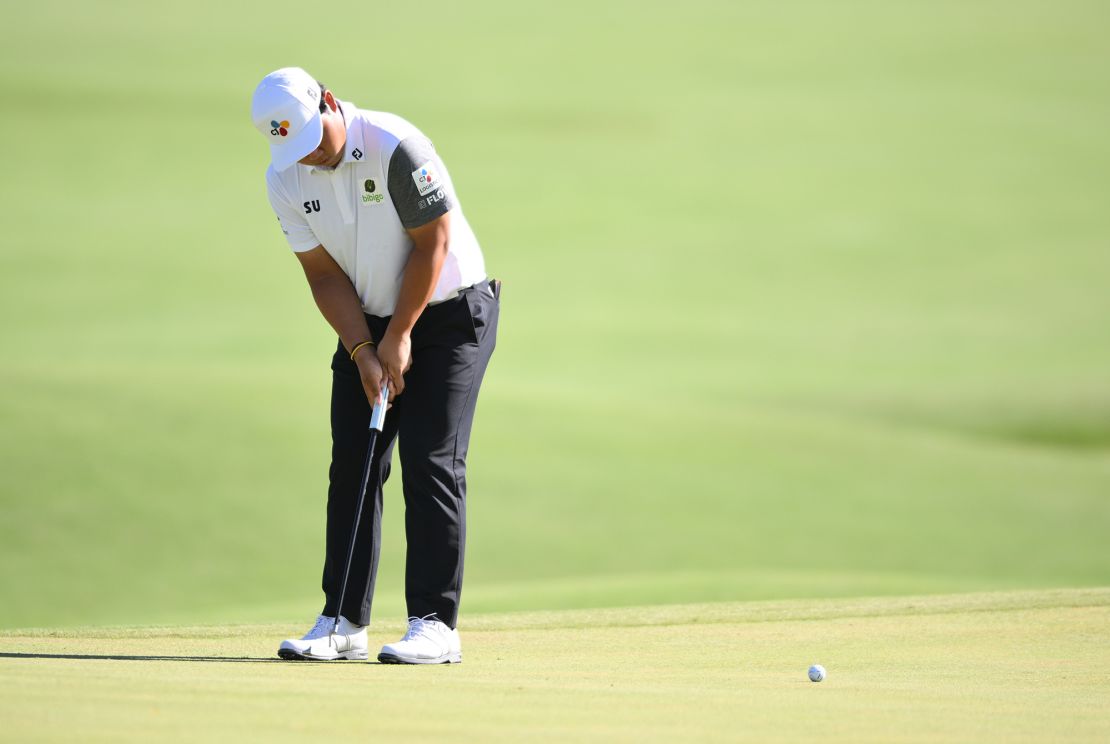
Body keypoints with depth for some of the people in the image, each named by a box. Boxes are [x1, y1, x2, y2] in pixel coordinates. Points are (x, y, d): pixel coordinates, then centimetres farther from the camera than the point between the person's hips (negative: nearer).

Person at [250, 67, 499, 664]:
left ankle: (434, 624, -11)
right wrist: (363, 351, -13)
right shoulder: (286, 179, -6)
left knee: (431, 462, -12)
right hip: (368, 322, 6)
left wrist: (399, 338, -15)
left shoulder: (398, 149, -24)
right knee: (351, 465, 0)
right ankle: (343, 622, 5)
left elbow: (432, 244, -18)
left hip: (449, 313, -6)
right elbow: (324, 274, -3)